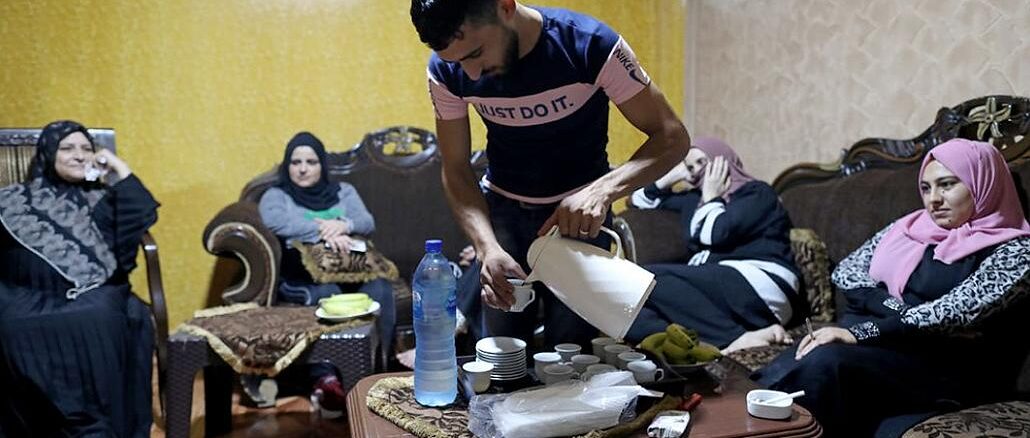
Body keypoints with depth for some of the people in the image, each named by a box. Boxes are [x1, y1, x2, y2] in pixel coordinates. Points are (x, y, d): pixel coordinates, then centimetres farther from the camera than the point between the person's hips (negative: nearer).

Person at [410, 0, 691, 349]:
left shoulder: (591, 45, -25)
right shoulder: (446, 71, -16)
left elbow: (673, 137, -21)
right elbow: (456, 170, -9)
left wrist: (603, 189, -39)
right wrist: (488, 248, -26)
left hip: (580, 213, -2)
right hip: (501, 209, 2)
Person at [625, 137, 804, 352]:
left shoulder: (757, 193, 11)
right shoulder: (695, 199, 29)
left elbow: (716, 234, -7)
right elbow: (640, 200, 38)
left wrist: (711, 196, 11)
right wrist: (673, 176, 24)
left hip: (759, 283, -6)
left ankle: (736, 337, -33)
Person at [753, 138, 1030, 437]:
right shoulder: (911, 226, 19)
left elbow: (956, 311, -16)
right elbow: (846, 271, 8)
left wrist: (860, 333, -24)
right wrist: (900, 311, -10)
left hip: (942, 368, -5)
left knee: (826, 361, -35)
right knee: (773, 380, -27)